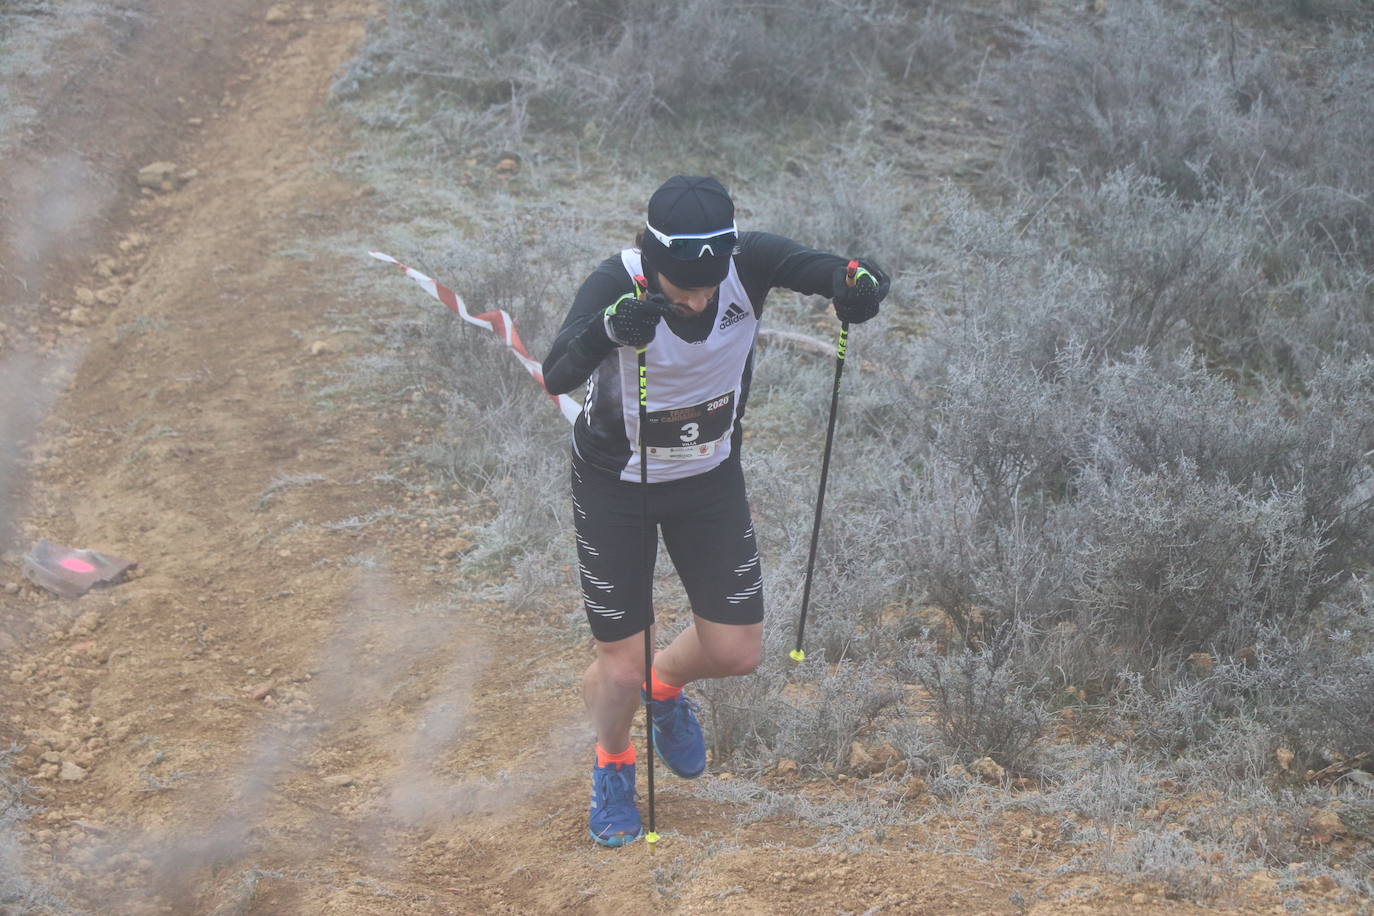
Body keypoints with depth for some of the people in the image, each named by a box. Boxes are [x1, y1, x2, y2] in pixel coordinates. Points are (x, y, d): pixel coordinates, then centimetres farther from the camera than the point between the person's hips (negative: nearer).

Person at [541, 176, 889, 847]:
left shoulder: (748, 262, -23)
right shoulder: (617, 284, -31)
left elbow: (823, 270, -33)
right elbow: (555, 377, -45)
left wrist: (857, 282, -57)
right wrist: (605, 332, -65)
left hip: (711, 475, 3)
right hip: (615, 483, -3)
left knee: (736, 653, 3)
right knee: (621, 669, 0)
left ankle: (667, 683, 40)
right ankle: (612, 764, 35)